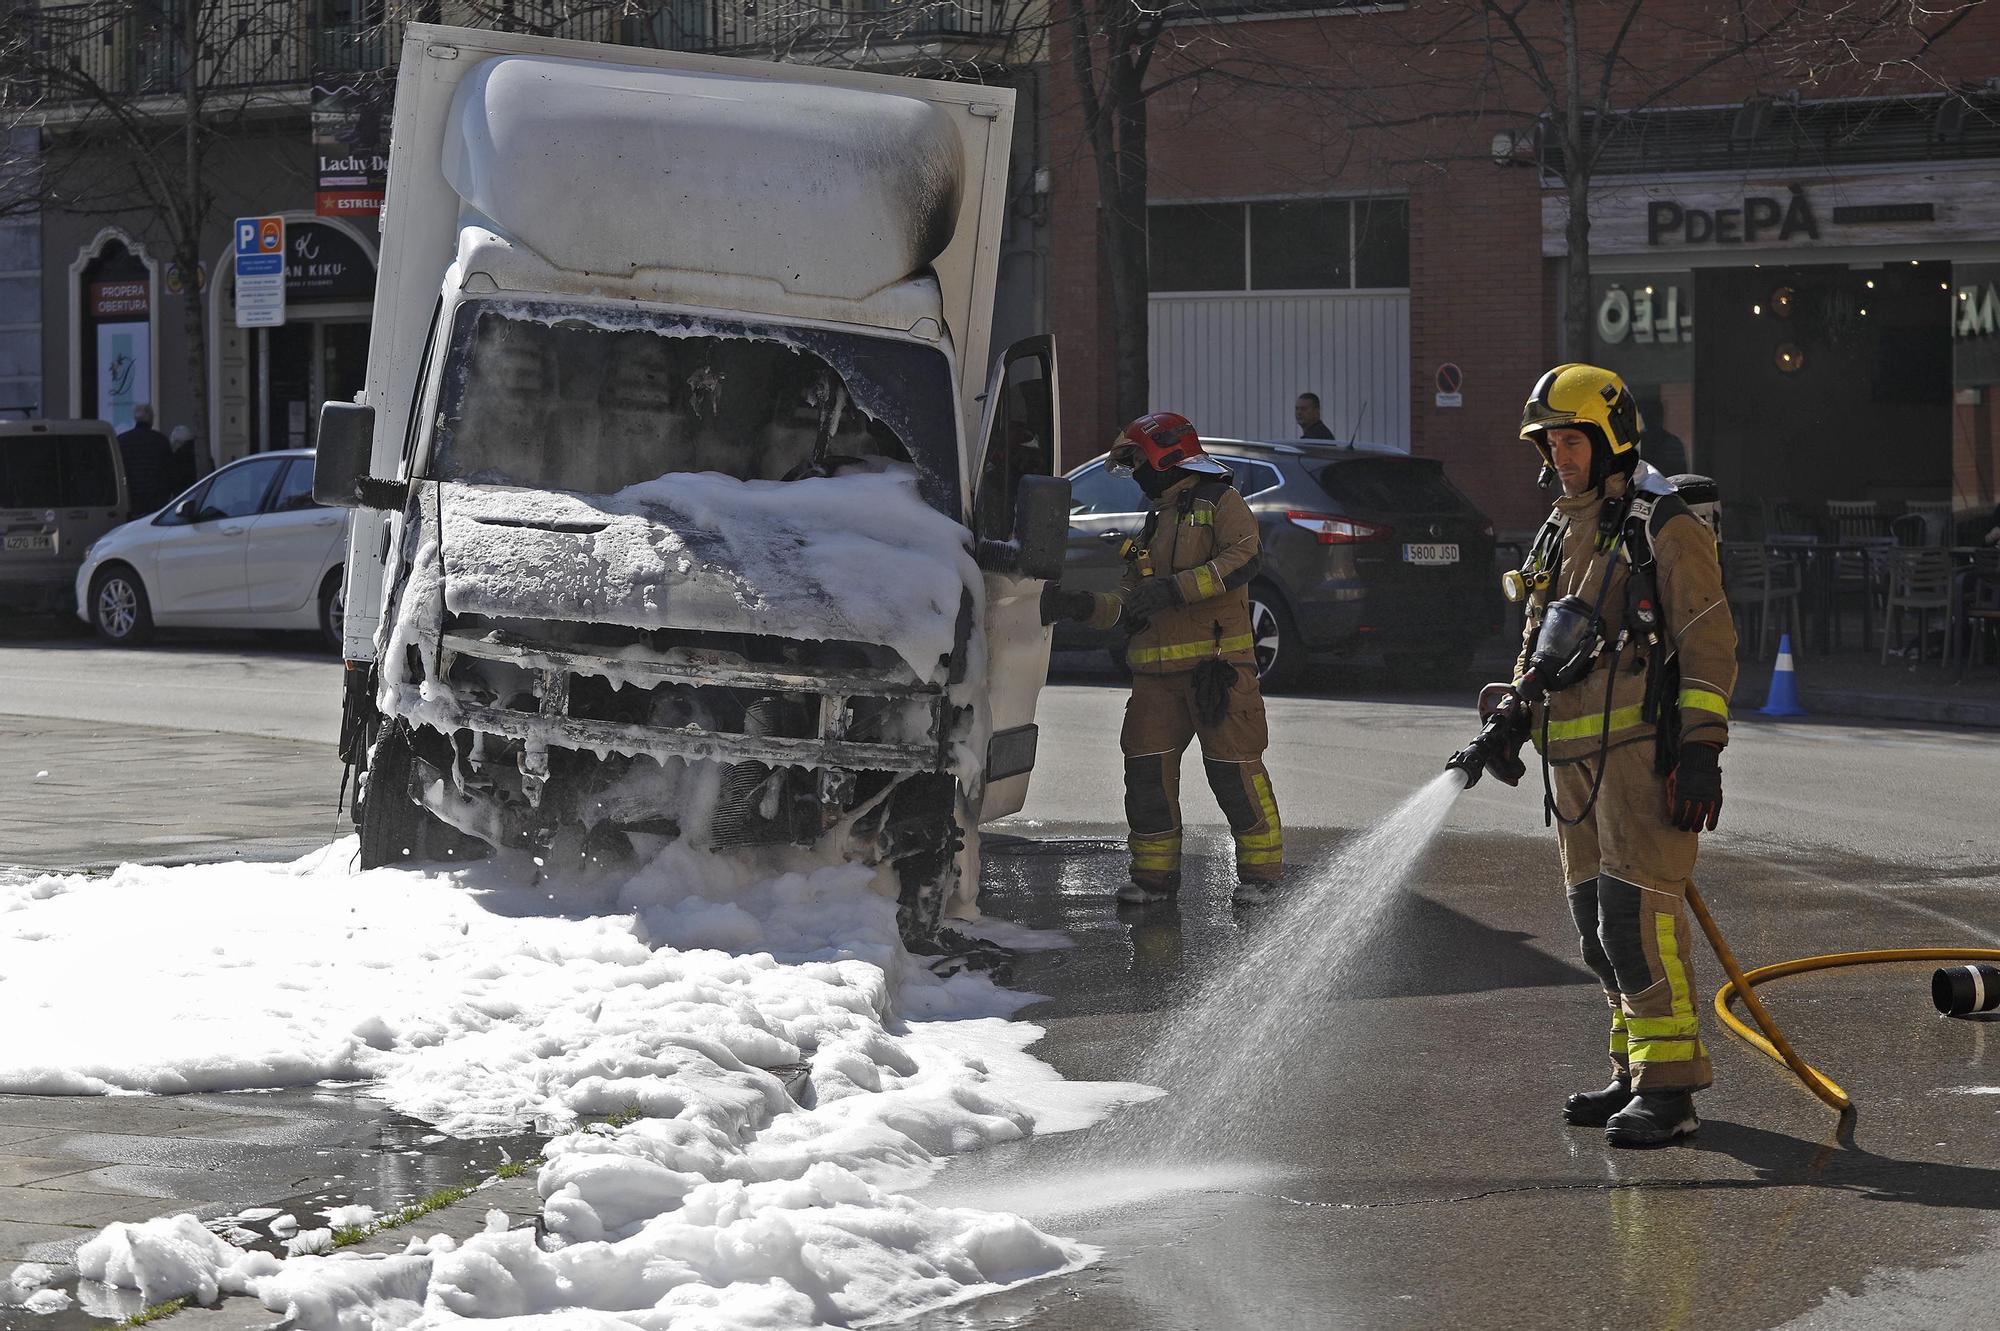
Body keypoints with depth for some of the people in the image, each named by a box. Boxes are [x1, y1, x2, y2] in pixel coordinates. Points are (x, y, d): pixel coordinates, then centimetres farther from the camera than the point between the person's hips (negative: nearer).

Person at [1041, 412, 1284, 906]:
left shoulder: (1220, 504, 2)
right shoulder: (1153, 528, 26)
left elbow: (1242, 558, -17)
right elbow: (1128, 607, 21)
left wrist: (1174, 588, -22)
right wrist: (1080, 606, 3)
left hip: (1216, 662, -7)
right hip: (1159, 671, 7)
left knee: (1233, 770, -7)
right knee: (1146, 768, 2)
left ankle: (1261, 868, 2)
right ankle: (1155, 871, 11)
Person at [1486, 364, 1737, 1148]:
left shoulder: (1663, 527, -7)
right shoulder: (1559, 536, 18)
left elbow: (1710, 644, -11)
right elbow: (1538, 646, 26)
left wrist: (1702, 750, -17)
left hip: (1643, 749, -9)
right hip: (1575, 756, 9)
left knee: (1636, 914, -14)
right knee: (1597, 924, 10)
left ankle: (1669, 1088, -11)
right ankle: (1636, 1073, 19)